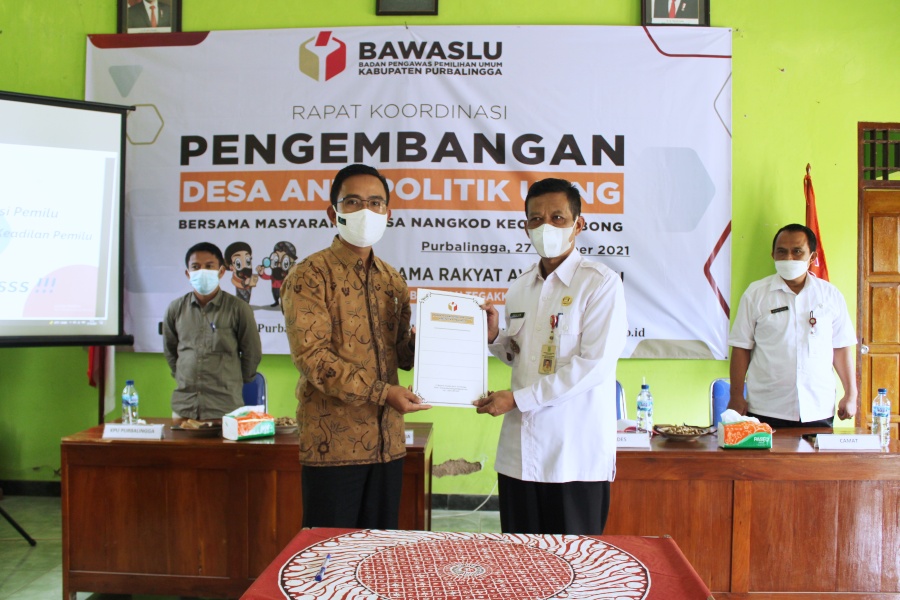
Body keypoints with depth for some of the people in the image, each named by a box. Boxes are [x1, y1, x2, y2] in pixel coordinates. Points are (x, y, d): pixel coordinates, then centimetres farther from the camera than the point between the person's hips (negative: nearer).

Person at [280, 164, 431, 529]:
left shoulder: (392, 280, 14)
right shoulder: (310, 275, -7)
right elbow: (311, 355, -16)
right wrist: (381, 392, -21)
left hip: (387, 441, 6)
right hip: (333, 443, -6)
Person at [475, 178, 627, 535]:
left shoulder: (601, 283, -8)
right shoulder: (520, 288, 12)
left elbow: (594, 364, -16)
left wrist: (518, 398, -14)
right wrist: (494, 338, 1)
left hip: (576, 455, -5)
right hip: (520, 452, 6)